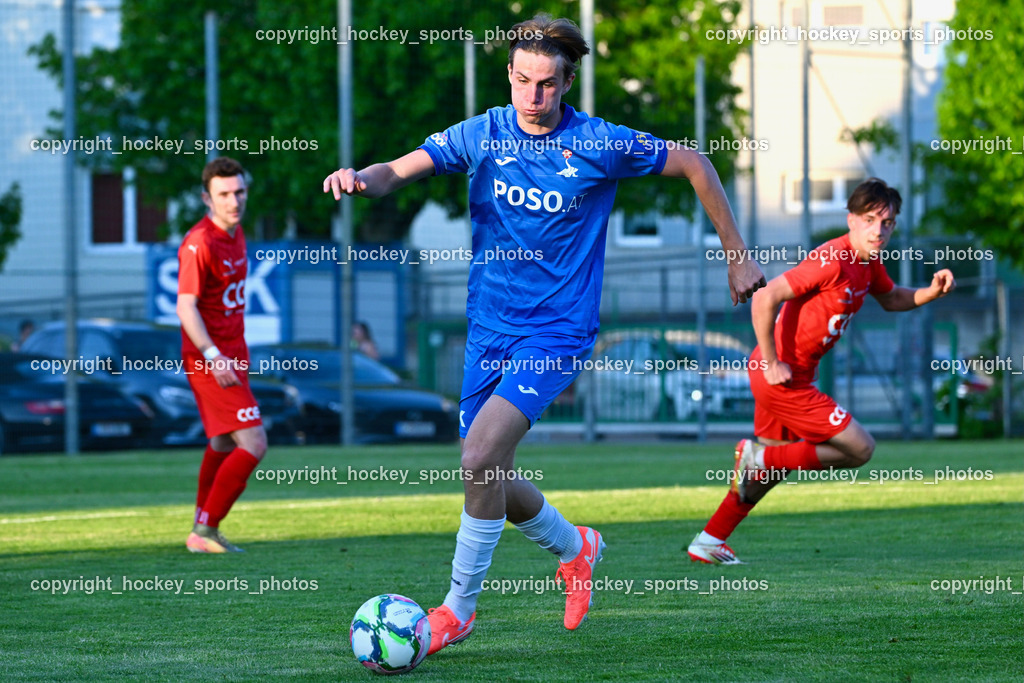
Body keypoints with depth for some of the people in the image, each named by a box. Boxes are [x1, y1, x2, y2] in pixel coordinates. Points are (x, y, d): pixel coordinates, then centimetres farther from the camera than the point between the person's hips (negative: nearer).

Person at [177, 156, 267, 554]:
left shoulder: (235, 233, 9)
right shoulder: (199, 244, -19)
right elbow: (186, 307, -24)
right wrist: (213, 357, -33)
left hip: (231, 354, 10)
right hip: (209, 360, -10)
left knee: (223, 444, 21)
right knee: (253, 445, -16)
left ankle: (203, 529, 35)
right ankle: (206, 531, -8)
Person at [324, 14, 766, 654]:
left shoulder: (603, 145, -7)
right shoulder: (483, 134, -1)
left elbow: (694, 165, 5)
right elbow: (400, 170, -9)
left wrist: (738, 257, 6)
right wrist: (361, 177, -33)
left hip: (558, 331, -4)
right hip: (489, 329, 4)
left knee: (480, 455, -21)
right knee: (490, 478, 8)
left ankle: (459, 608, -7)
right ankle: (575, 547, 39)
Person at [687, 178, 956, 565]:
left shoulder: (869, 262, 6)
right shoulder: (832, 261, -22)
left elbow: (891, 299, 26)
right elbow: (764, 300, -25)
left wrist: (932, 292, 6)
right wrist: (771, 365, -22)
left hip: (793, 375, 10)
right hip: (781, 377, -10)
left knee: (772, 467, 24)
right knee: (860, 449, -7)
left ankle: (709, 542, 32)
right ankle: (759, 457, -2)